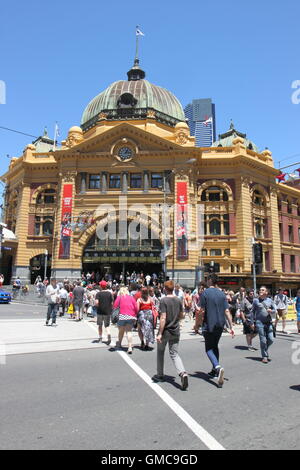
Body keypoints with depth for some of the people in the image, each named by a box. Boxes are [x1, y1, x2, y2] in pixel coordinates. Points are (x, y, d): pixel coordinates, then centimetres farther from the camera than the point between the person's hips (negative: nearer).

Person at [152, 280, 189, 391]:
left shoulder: (164, 300, -15)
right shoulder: (179, 300, 2)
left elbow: (163, 318, -20)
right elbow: (181, 316, 11)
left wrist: (159, 334, -18)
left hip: (165, 332, -4)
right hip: (175, 332, 4)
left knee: (160, 352, 15)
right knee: (174, 354, 8)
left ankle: (160, 375, 27)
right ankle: (182, 373, -14)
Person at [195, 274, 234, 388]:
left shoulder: (205, 293, -10)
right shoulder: (222, 294, 5)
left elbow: (202, 311, -12)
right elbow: (227, 311, 1)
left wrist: (197, 324, -1)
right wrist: (231, 327, 2)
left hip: (209, 325, -5)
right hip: (220, 325, 5)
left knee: (209, 349, 2)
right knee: (215, 346, 20)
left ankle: (217, 367, -22)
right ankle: (215, 371, 27)